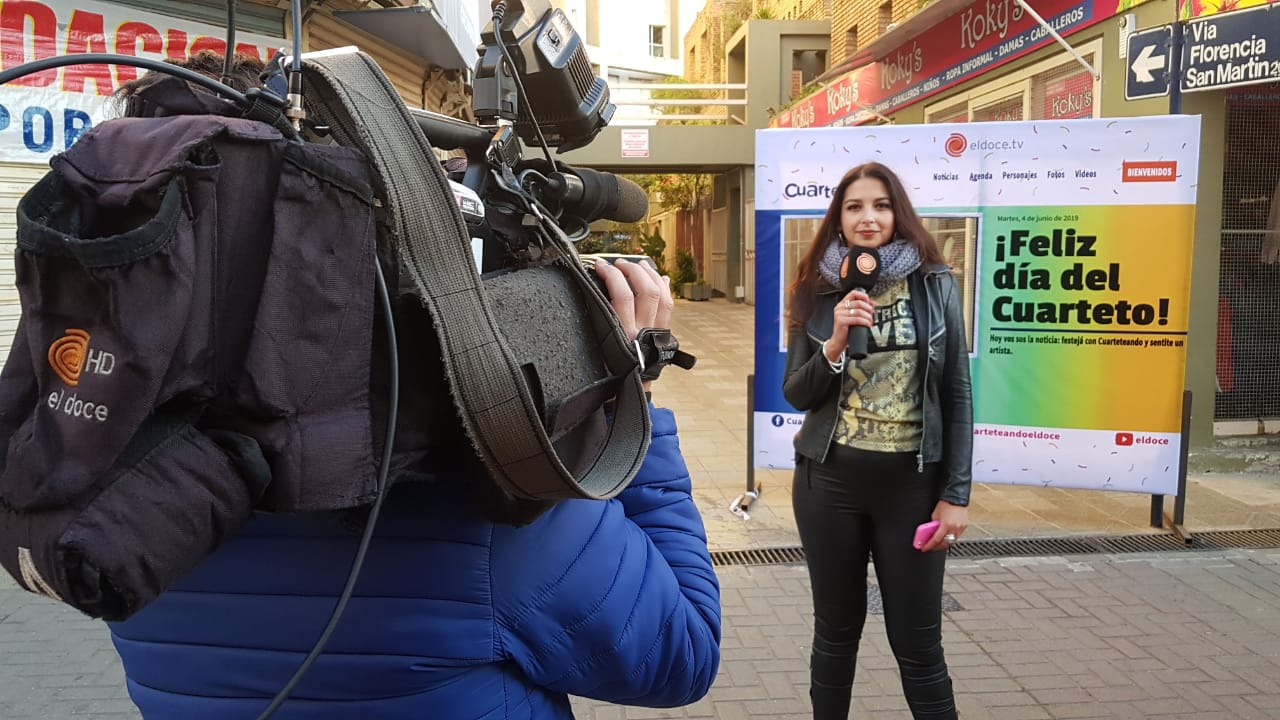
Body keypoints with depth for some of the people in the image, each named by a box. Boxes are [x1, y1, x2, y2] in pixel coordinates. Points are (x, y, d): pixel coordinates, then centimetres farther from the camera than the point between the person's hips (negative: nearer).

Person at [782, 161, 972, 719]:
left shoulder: (935, 285, -2)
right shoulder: (819, 291, 1)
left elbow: (957, 396, 0)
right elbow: (796, 395, 1)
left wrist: (956, 494, -4)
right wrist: (835, 343, -17)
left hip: (912, 482, -1)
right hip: (829, 481, 1)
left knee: (917, 642, 6)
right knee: (836, 631, 13)